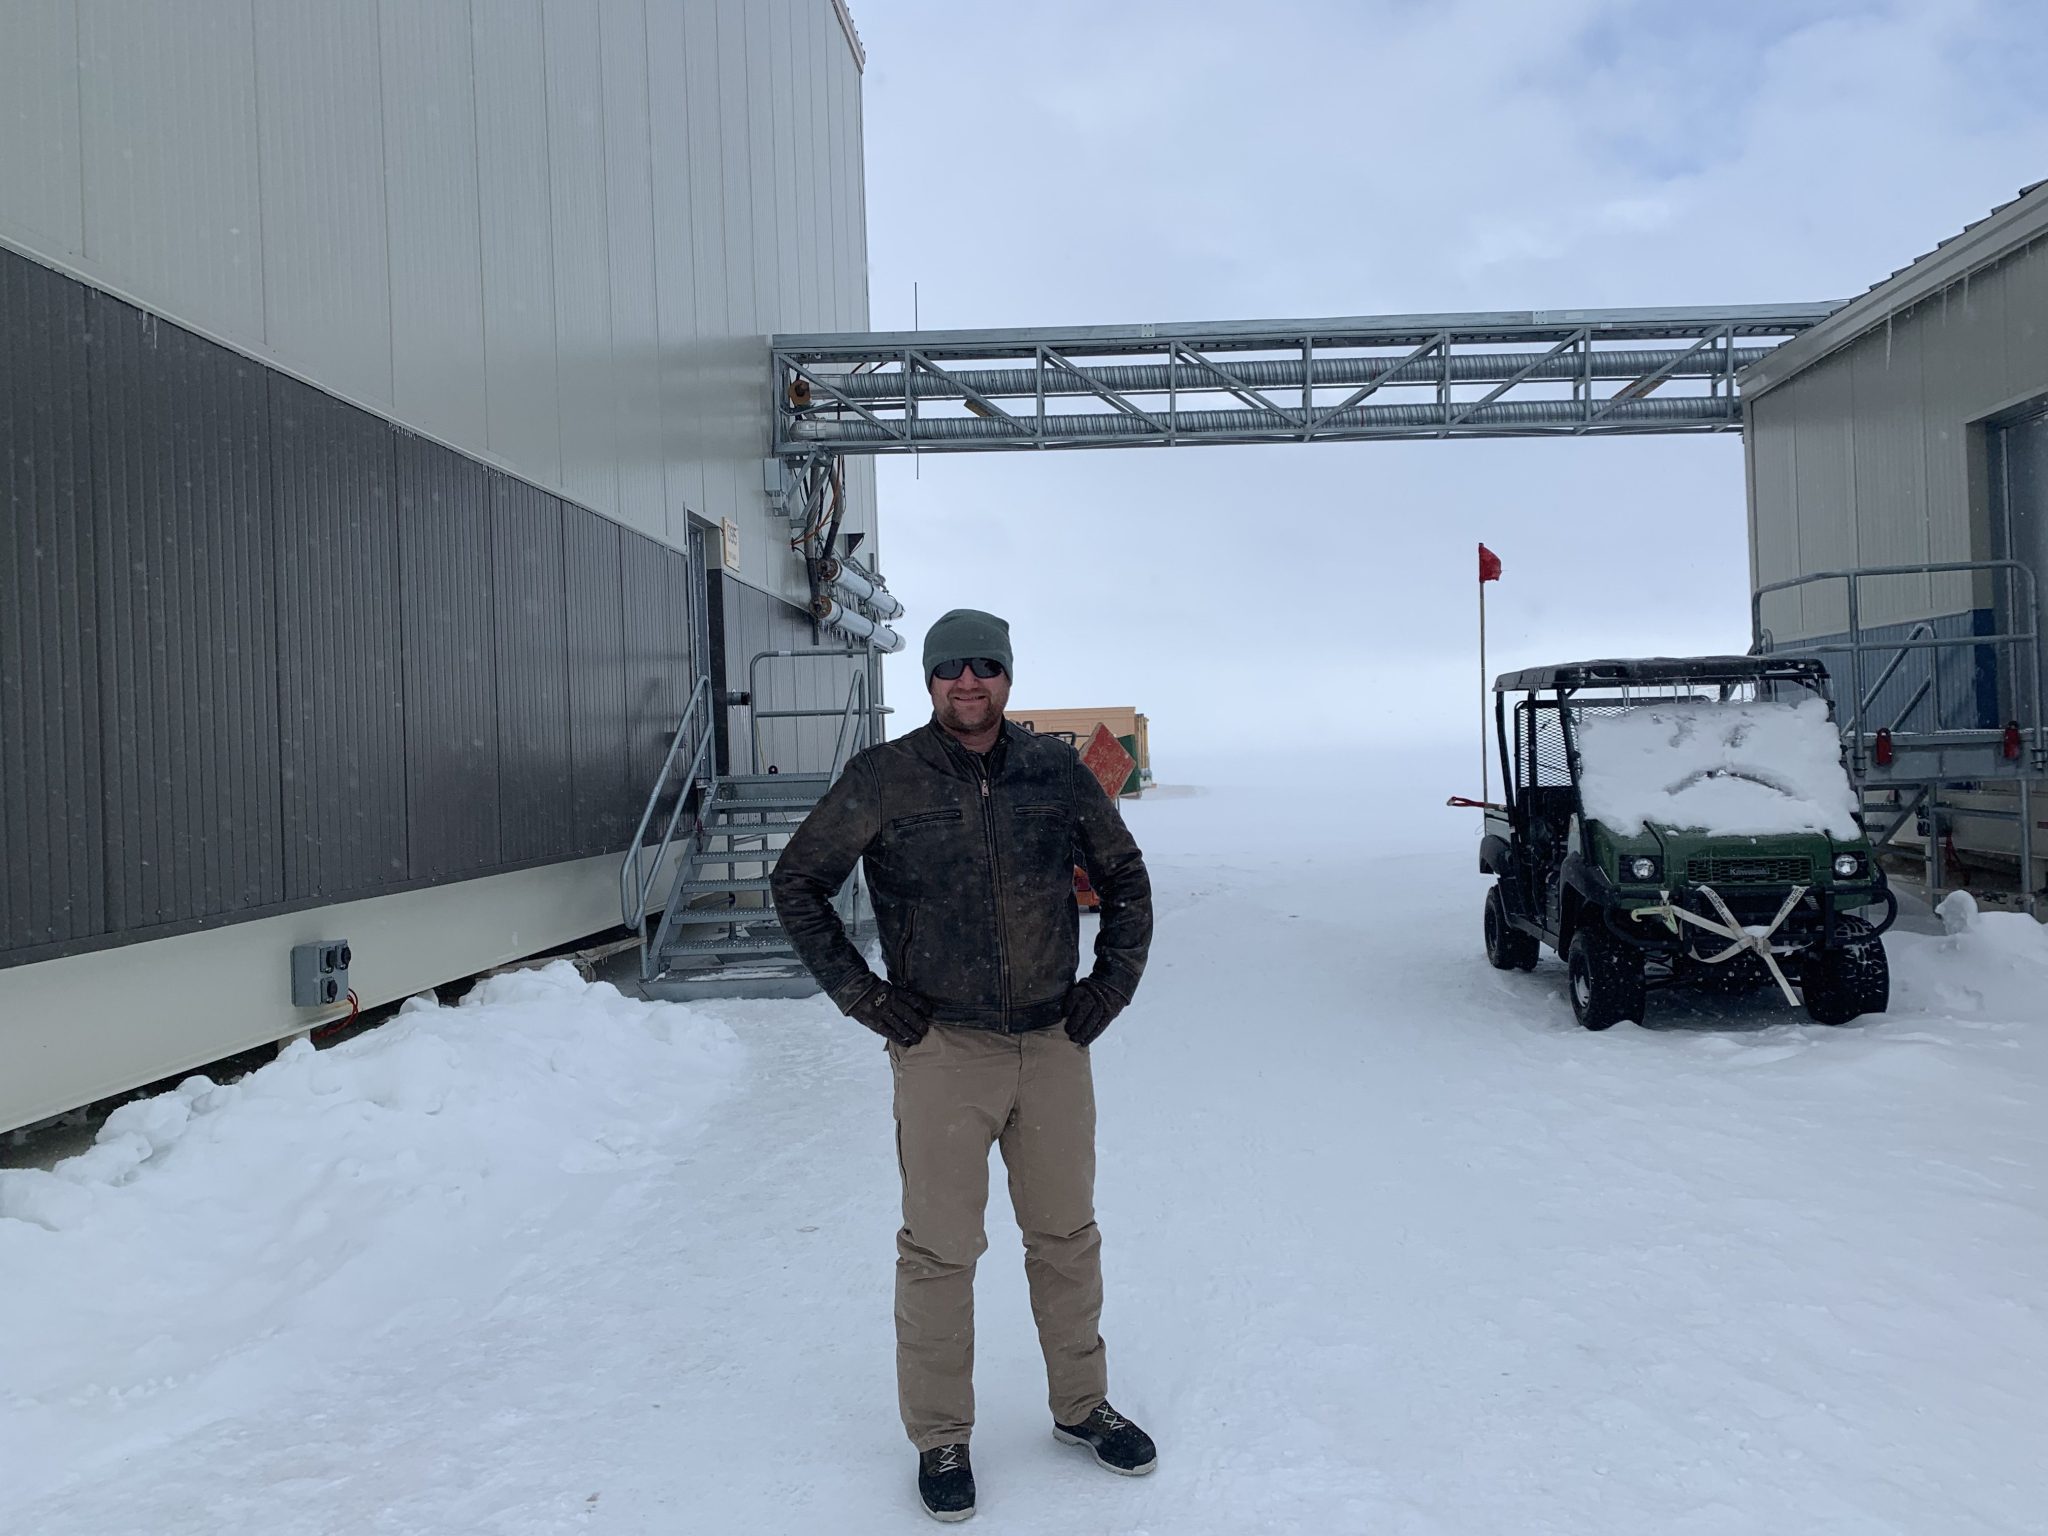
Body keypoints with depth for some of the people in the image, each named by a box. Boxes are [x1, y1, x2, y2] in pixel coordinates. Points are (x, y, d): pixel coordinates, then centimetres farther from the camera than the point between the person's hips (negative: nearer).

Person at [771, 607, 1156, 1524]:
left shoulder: (1057, 773, 1)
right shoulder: (884, 780, -6)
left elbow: (1124, 877, 14)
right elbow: (797, 881, 1)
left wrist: (1113, 980, 5)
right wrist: (860, 993, -5)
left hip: (1054, 1045, 3)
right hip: (941, 1049, -3)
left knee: (1066, 1237, 16)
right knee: (940, 1250, 5)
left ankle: (1081, 1406, 36)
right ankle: (940, 1439, 24)